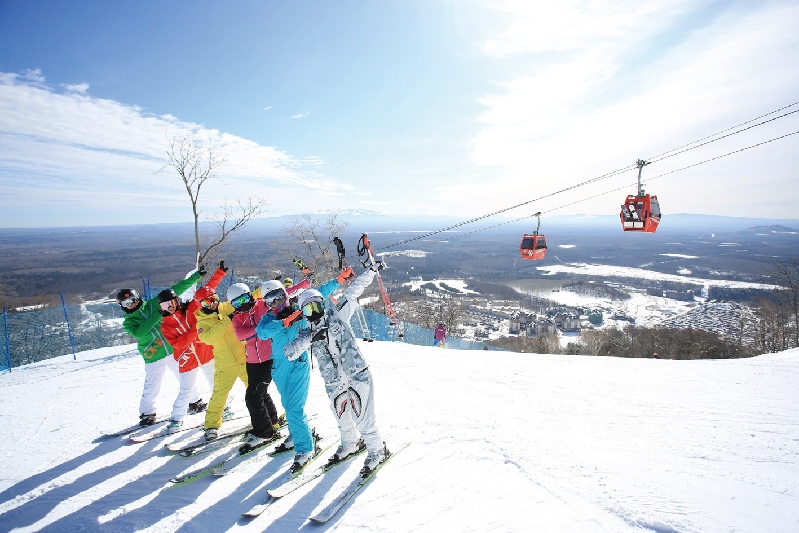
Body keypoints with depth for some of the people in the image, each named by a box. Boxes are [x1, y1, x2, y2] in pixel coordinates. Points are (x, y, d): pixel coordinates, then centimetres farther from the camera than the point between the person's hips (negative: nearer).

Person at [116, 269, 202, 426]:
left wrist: (196, 276, -6)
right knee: (152, 387, 2)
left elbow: (175, 290, -1)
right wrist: (157, 315, -25)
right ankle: (147, 413, 25)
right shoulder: (128, 322, 1)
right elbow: (139, 332, -21)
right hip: (153, 357, -2)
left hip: (174, 350, 2)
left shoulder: (153, 304, 4)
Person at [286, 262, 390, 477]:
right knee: (342, 418, 19)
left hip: (358, 376, -3)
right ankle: (350, 444, 47)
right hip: (334, 384, 4)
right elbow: (290, 352, -11)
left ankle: (377, 451, 18)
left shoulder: (337, 314, -1)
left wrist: (372, 270, 1)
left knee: (362, 417, -3)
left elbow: (354, 291, 2)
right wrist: (311, 339, -24)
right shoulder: (306, 333, 4)